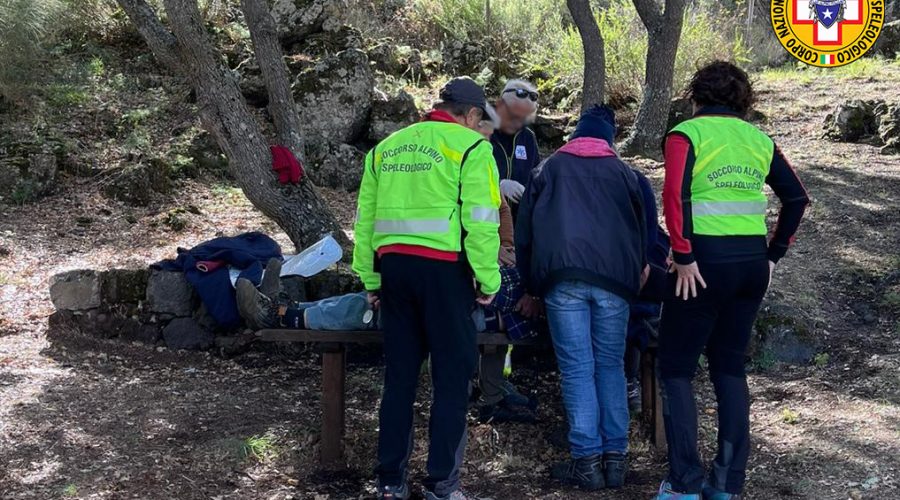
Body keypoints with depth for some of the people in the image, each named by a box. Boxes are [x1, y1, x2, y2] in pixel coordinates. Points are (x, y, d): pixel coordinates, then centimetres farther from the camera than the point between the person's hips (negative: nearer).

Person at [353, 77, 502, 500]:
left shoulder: (385, 148, 17)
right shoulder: (470, 147, -1)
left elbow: (365, 219, 16)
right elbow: (480, 222, -10)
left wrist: (370, 278, 19)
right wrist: (488, 280, -5)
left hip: (393, 264, 6)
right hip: (443, 267, -5)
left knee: (399, 374, 13)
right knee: (452, 375, 3)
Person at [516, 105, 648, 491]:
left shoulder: (550, 168, 19)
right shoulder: (623, 172, 21)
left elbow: (524, 230, 18)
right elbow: (640, 230, 25)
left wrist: (531, 285, 24)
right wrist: (634, 276, 37)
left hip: (563, 275, -1)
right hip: (614, 277, 2)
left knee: (577, 368, -2)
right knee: (611, 365, 9)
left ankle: (587, 459, -5)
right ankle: (615, 456, 6)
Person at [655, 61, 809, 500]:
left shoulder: (686, 134, -3)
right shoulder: (759, 139, 12)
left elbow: (675, 195, -17)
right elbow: (796, 198, 12)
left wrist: (683, 256, -14)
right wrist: (774, 253, 15)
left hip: (706, 260, -5)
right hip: (752, 261, 5)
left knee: (676, 368, 5)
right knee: (730, 365, 14)